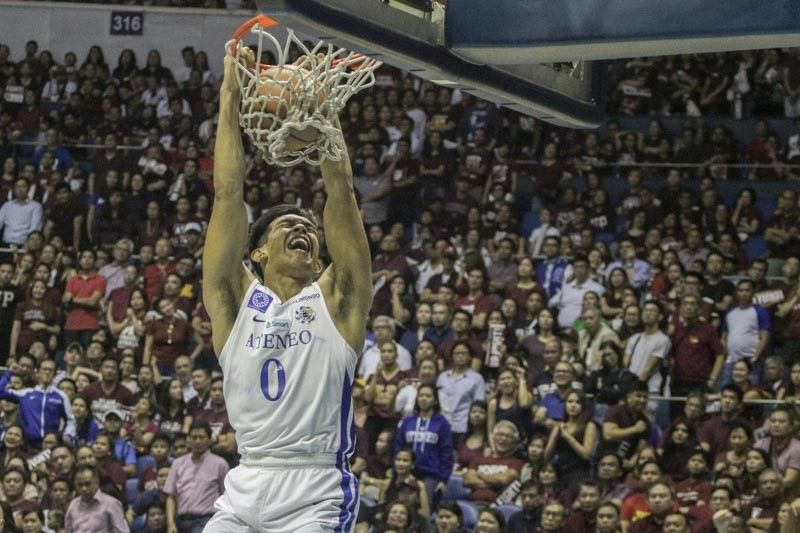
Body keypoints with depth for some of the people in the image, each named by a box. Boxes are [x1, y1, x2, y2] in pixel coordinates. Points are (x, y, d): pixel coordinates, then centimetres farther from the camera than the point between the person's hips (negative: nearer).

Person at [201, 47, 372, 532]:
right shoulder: (236, 299, 12)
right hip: (245, 491, 2)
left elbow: (341, 192, 5)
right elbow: (228, 193, 7)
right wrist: (230, 97, 5)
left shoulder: (336, 300, 11)